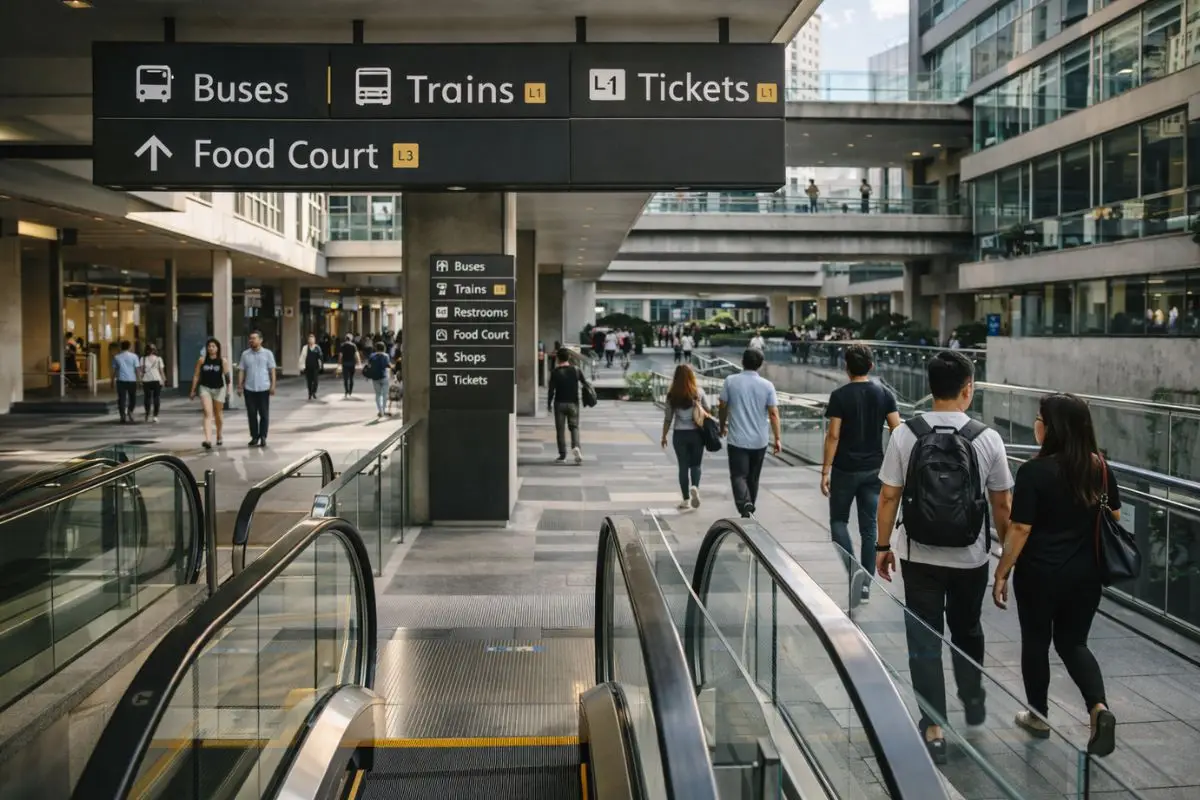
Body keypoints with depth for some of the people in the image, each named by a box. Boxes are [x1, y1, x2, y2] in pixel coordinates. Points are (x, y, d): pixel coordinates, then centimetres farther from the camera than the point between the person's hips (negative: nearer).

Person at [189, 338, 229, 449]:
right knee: (208, 413, -14)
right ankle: (208, 439, -24)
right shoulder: (202, 360, 1)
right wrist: (193, 390, 3)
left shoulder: (222, 360, -2)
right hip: (205, 388, 0)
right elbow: (196, 375, 5)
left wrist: (228, 386, -27)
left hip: (218, 389, 0)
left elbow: (227, 374, -10)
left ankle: (219, 436, 37)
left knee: (218, 414, 15)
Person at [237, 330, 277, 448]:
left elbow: (272, 371, 1)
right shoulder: (245, 354, 7)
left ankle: (263, 437, 9)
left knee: (264, 414, 1)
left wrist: (273, 385, -7)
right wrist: (240, 386, 1)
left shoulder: (267, 353, 2)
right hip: (249, 389, 2)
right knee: (252, 414, 5)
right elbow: (241, 371, 7)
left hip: (264, 388, -2)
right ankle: (254, 437, 14)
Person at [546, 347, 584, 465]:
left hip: (559, 403, -2)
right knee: (574, 426, 11)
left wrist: (549, 403, 1)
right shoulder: (576, 370, 0)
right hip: (573, 403, 2)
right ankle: (576, 446, -15)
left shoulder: (555, 372, -8)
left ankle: (562, 455, 7)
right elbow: (585, 384, 8)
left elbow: (551, 389, -9)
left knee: (560, 429, 6)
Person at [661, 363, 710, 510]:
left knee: (683, 467, 9)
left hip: (680, 434, 0)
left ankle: (686, 499, 11)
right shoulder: (699, 392, -4)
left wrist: (664, 436, 9)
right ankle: (695, 487, -15)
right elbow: (708, 411, 2)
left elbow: (668, 418, 0)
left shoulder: (672, 395, -4)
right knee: (696, 464, 13)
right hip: (696, 433, 0)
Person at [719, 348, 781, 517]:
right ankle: (750, 507, 29)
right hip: (759, 440, 2)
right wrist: (778, 438, -1)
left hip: (737, 439, -2)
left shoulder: (731, 381, -5)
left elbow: (723, 407, 2)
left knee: (738, 475, -4)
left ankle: (744, 504, -28)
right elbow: (773, 413, -7)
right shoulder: (767, 385, -4)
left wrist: (723, 426, 19)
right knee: (753, 477, 17)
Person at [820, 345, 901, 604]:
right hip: (874, 470, 3)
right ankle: (865, 584, 14)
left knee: (839, 519, 14)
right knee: (869, 527, 10)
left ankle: (851, 569, -4)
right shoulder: (884, 395, 0)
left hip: (845, 470, -3)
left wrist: (825, 470, -9)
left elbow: (833, 435, -13)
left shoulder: (840, 395, -10)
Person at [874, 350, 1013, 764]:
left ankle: (933, 729, 10)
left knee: (924, 639, 8)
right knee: (967, 630, 24)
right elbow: (1002, 504, -2)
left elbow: (889, 497, -8)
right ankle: (973, 701, 45)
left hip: (920, 556, -1)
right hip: (970, 557, 2)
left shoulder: (906, 434, -11)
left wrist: (883, 546, 4)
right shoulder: (987, 438, -10)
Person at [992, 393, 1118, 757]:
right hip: (1086, 574, 5)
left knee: (1036, 642, 15)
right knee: (1073, 643, 18)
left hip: (1040, 574, -4)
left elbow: (1020, 529, -17)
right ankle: (1099, 707, -3)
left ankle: (1039, 717, 28)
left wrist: (1001, 574, -8)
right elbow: (1114, 520, 8)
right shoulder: (1100, 469, -2)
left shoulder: (1034, 471, -18)